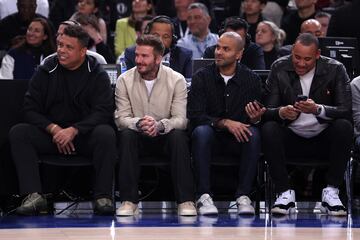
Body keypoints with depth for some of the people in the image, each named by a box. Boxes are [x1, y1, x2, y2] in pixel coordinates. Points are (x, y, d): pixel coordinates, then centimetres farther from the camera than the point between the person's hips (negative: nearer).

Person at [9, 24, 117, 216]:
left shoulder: (97, 75, -1)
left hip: (85, 135, -2)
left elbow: (103, 112, -11)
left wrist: (74, 130, -25)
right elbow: (30, 109, 1)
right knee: (18, 133, -23)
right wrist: (53, 129, -17)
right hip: (50, 135, 2)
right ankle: (34, 195, -32)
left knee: (106, 134, -34)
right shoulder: (46, 72, 5)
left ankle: (103, 197, -30)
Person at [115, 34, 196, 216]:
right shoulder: (124, 80, -3)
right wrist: (139, 123, -33)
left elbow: (181, 119, -14)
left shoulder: (176, 80, -6)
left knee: (178, 135, -33)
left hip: (165, 136, -1)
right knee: (126, 134, -32)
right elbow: (121, 118, -9)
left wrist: (159, 125, -36)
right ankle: (129, 201, -31)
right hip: (138, 139, 1)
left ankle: (186, 201, -31)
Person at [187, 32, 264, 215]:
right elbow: (194, 115, -10)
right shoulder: (202, 77, -2)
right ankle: (203, 196, -35)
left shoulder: (251, 79, 1)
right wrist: (225, 123, -23)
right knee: (201, 131, -34)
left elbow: (256, 120, 1)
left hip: (238, 139, 1)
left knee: (254, 133, -31)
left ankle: (243, 196, -30)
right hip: (212, 138, -1)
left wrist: (255, 119, -25)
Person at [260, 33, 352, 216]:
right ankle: (285, 193, -22)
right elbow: (267, 111, -7)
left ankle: (331, 192, -23)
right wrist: (281, 112, -32)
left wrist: (318, 109, -33)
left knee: (344, 126, -30)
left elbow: (346, 111, -14)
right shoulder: (279, 68, -3)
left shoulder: (335, 69, -6)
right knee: (268, 129, -28)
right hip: (292, 138, 1)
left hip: (324, 140, 0)